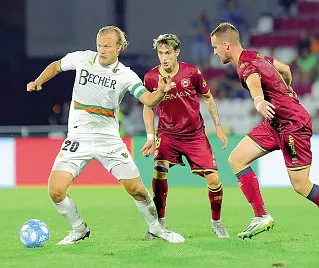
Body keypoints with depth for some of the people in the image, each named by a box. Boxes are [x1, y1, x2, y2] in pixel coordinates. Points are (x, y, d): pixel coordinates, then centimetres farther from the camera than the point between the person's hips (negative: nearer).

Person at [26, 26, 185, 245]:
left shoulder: (126, 75, -6)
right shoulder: (81, 58, -1)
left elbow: (148, 99, -19)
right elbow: (56, 66, 18)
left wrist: (161, 92, -40)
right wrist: (38, 81, 2)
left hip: (109, 139, -1)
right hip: (78, 138, 1)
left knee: (136, 189, -3)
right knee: (56, 191, -13)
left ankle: (156, 227, 24)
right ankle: (79, 230, 13)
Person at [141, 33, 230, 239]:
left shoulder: (192, 72, -10)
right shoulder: (151, 78, -9)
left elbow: (208, 98, 5)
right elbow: (148, 106, 7)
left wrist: (218, 127, 1)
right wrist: (150, 137, -1)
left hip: (195, 135, 0)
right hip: (167, 134, 0)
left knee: (213, 179, -7)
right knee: (159, 170, -25)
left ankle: (216, 222, 18)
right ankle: (159, 222, -11)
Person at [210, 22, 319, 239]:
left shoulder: (246, 65, -20)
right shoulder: (254, 56, 8)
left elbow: (254, 83, -44)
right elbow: (285, 69, 23)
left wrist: (259, 102, -66)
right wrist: (286, 90, 42)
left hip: (293, 124, -10)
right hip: (276, 124, 10)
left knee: (300, 185, -6)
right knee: (237, 159, 1)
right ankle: (261, 216, 0)